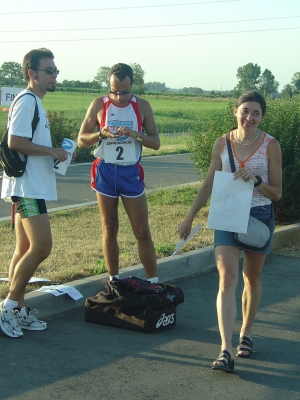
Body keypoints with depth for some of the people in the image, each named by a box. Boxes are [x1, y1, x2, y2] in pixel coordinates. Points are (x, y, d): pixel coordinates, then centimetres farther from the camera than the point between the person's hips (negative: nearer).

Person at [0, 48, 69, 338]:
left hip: (32, 186, 10)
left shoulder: (35, 102, 19)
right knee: (42, 246, -13)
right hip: (28, 186, -10)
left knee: (25, 249, 10)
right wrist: (52, 151, -14)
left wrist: (52, 153, 10)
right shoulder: (27, 101, -12)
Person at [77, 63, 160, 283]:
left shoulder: (142, 106, -1)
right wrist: (101, 134, -20)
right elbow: (81, 140, 0)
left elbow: (156, 142, 0)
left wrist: (136, 134, -20)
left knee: (142, 232, -1)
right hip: (105, 172, 1)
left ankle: (153, 282, 7)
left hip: (131, 173, 0)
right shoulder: (99, 104, -1)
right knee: (109, 230, 8)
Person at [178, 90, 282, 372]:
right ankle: (226, 351, -16)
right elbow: (208, 185, 8)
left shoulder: (270, 146, -7)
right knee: (227, 280, -12)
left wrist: (256, 180, -23)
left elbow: (277, 193, -4)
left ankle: (245, 335, 35)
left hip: (259, 216, 0)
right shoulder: (222, 143, -1)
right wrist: (189, 218, 8)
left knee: (252, 278, 14)